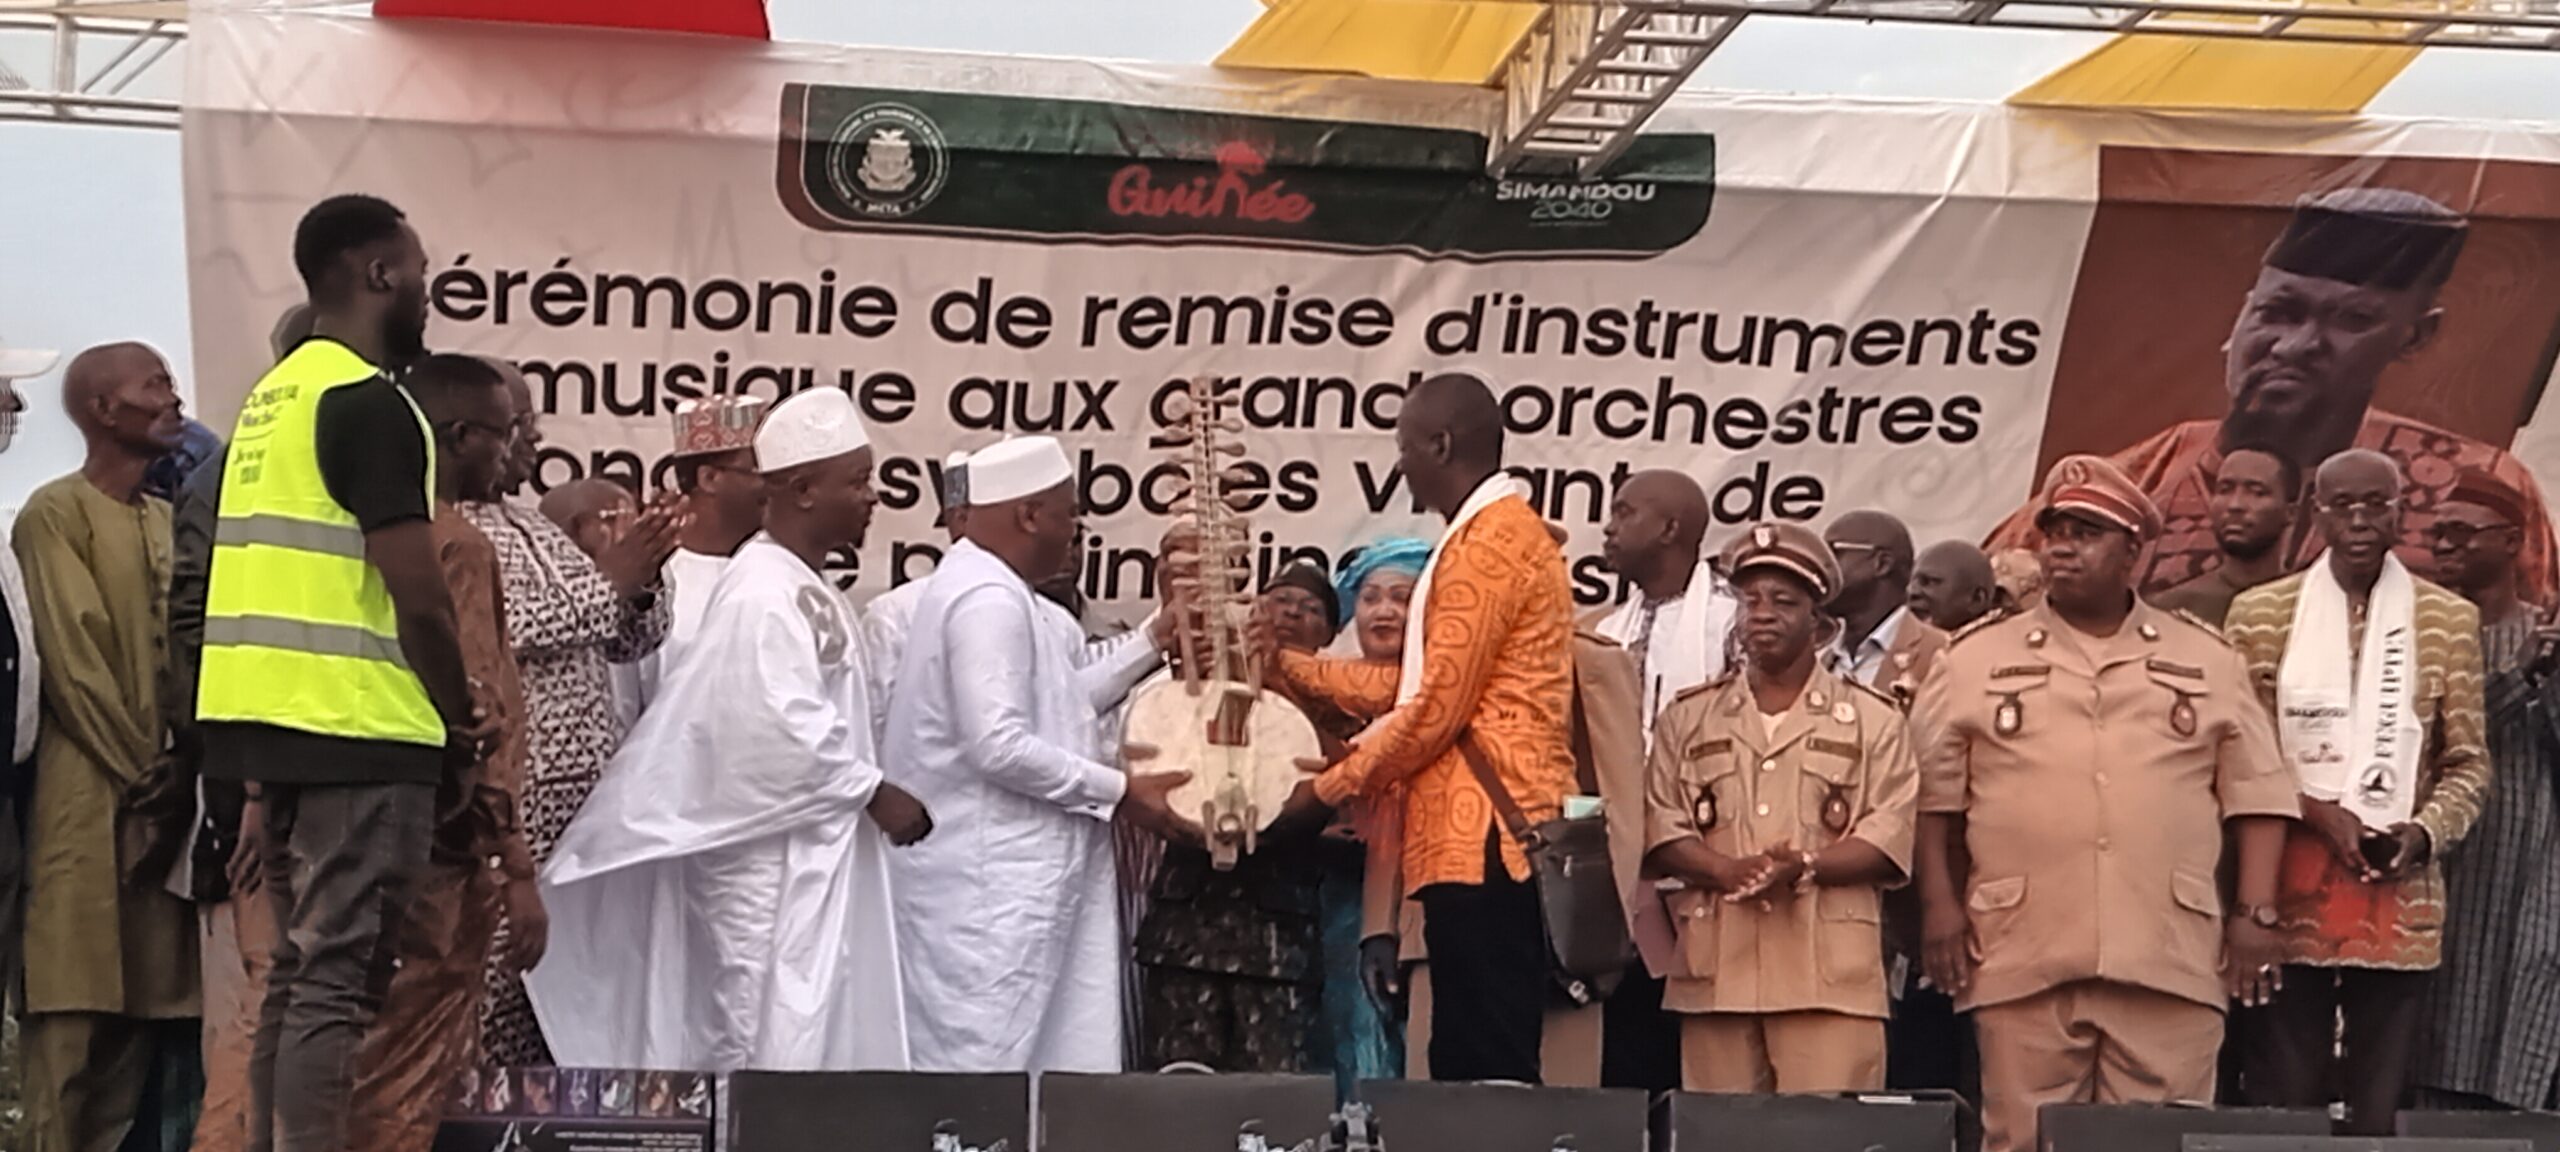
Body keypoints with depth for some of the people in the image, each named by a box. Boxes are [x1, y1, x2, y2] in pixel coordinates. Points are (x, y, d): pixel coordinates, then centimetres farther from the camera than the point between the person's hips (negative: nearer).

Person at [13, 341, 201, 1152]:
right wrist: (140, 770, -10)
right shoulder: (55, 513, -2)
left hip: (165, 794, 7)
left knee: (149, 996, 5)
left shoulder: (168, 521, 18)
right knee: (79, 1003, -8)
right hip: (90, 798, -6)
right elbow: (71, 658, -9)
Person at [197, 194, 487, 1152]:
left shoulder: (272, 398, 16)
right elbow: (417, 598, -17)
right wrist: (461, 714, -1)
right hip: (357, 731, -9)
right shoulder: (371, 404, -11)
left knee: (299, 969, 13)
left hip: (271, 720, 9)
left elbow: (298, 575, 15)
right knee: (337, 979, -7)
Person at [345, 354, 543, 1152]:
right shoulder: (457, 545, -13)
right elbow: (477, 711, -18)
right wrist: (514, 866, -17)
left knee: (382, 1061, 13)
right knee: (417, 1074, -4)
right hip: (447, 842, -8)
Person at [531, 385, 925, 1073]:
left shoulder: (802, 588, 15)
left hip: (812, 849, 10)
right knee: (777, 1038, -8)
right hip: (769, 854, -10)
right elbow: (785, 726, -22)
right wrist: (876, 794, -14)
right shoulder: (764, 595, -16)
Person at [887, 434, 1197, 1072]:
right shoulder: (989, 599, -16)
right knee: (984, 1060, -8)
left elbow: (1050, 702, 23)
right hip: (989, 882, -11)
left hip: (1011, 873, 11)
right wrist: (1119, 792, -15)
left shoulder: (991, 590, 18)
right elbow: (1000, 745, -23)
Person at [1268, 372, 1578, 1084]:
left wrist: (1336, 786, -3)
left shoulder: (1489, 539, -11)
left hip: (1483, 834, -10)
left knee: (1488, 1064, -10)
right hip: (1480, 833, 10)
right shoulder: (1496, 532, 22)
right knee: (1474, 1061, 9)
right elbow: (1418, 681, 24)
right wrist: (1289, 668, 24)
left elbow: (1440, 704, -15)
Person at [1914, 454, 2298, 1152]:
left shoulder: (2206, 663, 13)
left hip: (2170, 961, 0)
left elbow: (2256, 792, 12)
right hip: (2023, 960, 0)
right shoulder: (1978, 661, 10)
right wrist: (1939, 904, 1)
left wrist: (2255, 913, 4)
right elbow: (1933, 794, 10)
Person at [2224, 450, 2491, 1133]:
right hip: (2289, 894, -1)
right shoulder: (2259, 614, 5)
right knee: (2281, 1100, 0)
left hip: (2402, 895, 1)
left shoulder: (2450, 621, 8)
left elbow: (2468, 763, 9)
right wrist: (2317, 810, -10)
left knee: (2382, 1103, 2)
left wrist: (2424, 832, -9)